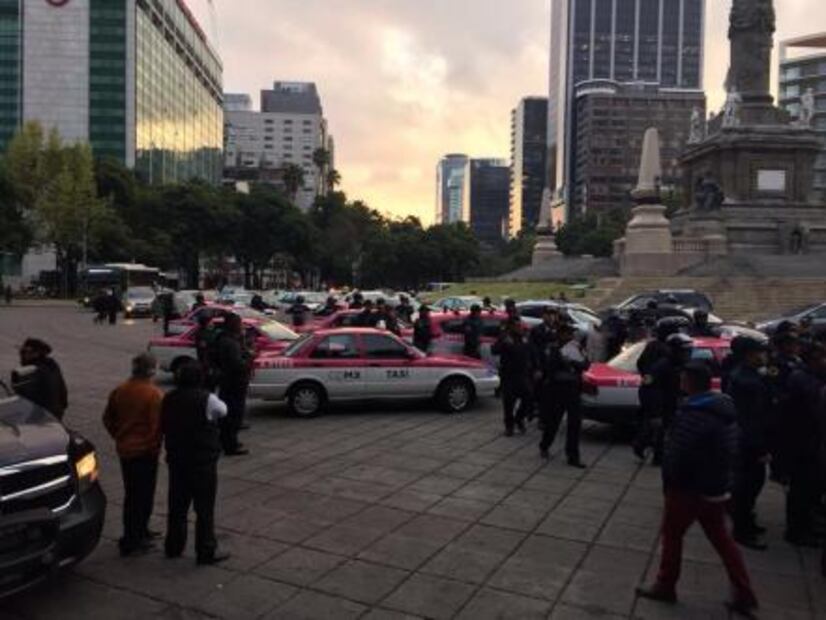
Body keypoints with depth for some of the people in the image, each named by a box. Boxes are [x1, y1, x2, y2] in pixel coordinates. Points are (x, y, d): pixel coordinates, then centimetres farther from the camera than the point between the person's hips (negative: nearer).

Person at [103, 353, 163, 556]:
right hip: (145, 451, -7)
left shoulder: (119, 391, 3)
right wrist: (154, 446, -6)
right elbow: (157, 425, -20)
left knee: (130, 493, 19)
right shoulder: (154, 395, -18)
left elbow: (108, 419, 11)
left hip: (124, 450, 7)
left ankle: (137, 533, 32)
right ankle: (135, 540, 7)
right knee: (144, 495, 3)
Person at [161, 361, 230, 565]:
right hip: (203, 462, -6)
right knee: (205, 508, 3)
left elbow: (163, 427, 9)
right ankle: (206, 552, 9)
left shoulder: (168, 399, 1)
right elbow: (223, 410, 0)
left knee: (177, 505, 18)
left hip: (176, 460, 6)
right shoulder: (207, 400, -18)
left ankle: (173, 546, 29)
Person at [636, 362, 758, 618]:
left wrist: (669, 481, -7)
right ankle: (744, 594, 22)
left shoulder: (694, 413, -25)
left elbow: (677, 454, -23)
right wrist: (720, 474, 15)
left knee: (672, 533, 9)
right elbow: (730, 450, 11)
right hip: (718, 485, 9)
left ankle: (665, 586, 22)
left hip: (691, 486, -8)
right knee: (720, 538, 19)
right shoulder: (725, 407, 4)